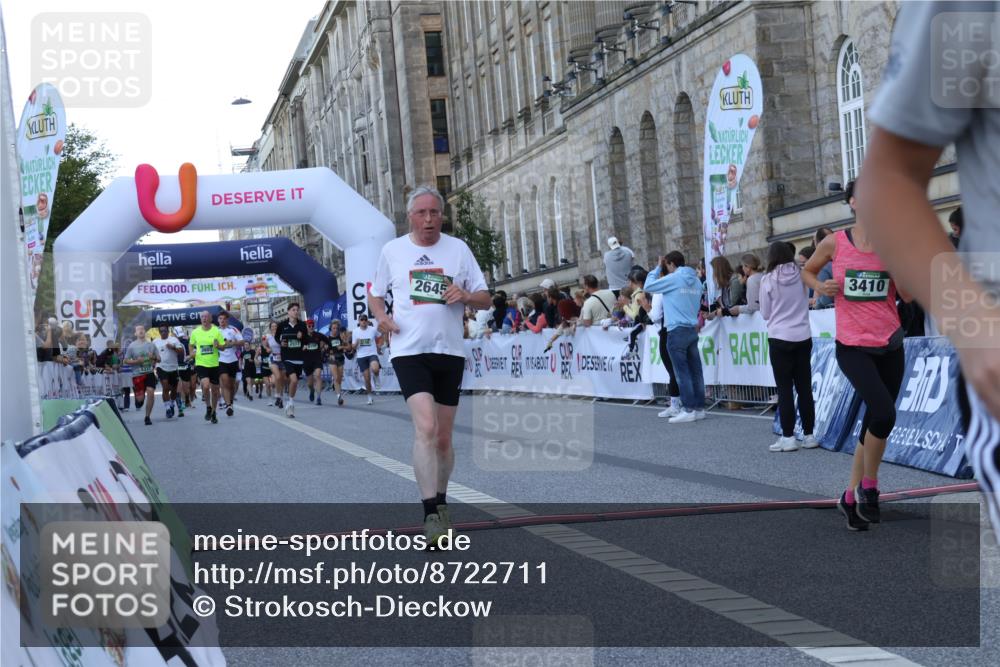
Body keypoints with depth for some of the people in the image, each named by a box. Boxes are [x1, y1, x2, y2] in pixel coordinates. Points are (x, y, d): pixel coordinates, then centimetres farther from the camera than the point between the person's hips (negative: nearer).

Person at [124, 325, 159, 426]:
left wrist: (154, 358, -10)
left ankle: (147, 417, -1)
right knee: (140, 397, -3)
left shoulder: (151, 345, 7)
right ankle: (138, 401, 38)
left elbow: (159, 359, 12)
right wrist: (136, 361, -15)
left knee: (151, 393, -14)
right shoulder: (132, 346, 0)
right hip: (137, 374, -2)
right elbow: (126, 360, 0)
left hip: (149, 373, 2)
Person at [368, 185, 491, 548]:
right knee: (426, 427, -20)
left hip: (449, 353, 2)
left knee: (444, 437, 10)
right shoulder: (392, 250, 6)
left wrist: (465, 295, -14)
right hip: (409, 351, -2)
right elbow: (375, 294, 18)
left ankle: (440, 501, 32)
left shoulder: (458, 248, 6)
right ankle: (431, 515, -20)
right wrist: (381, 316, -4)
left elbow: (485, 299, 8)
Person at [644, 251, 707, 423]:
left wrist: (657, 268, 10)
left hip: (677, 331, -7)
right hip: (693, 330, 7)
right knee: (695, 371, 7)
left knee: (682, 372, -5)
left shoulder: (673, 279, -8)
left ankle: (689, 410, -6)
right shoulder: (696, 280, 13)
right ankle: (699, 408, 8)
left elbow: (648, 286, 1)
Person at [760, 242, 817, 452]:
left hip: (780, 339, -3)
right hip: (803, 337, 3)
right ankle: (809, 435, 13)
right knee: (805, 387, 9)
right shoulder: (801, 275, 0)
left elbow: (765, 313, 0)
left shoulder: (768, 280, -8)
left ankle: (788, 437, 2)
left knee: (785, 389, 2)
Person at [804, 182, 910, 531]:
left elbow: (908, 296, 0)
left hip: (890, 345, 3)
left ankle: (851, 496, 24)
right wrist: (820, 287, -6)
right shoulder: (834, 243, -2)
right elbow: (808, 271, 15)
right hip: (852, 346, -3)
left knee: (874, 422, 8)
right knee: (883, 412, -23)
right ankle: (868, 486, -1)